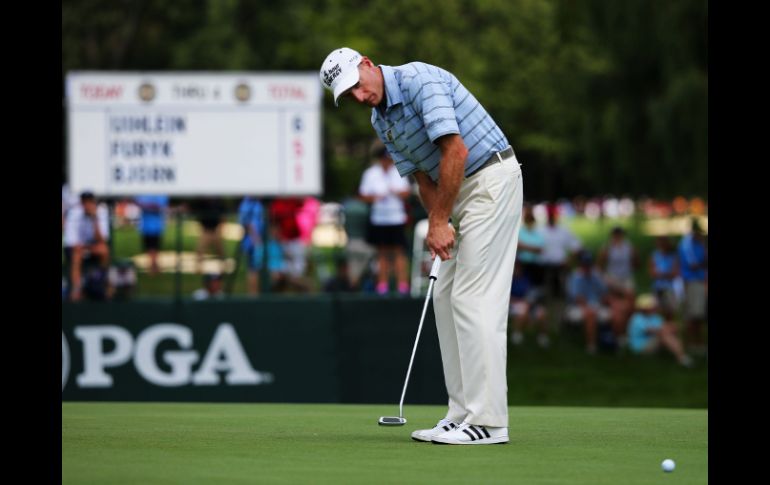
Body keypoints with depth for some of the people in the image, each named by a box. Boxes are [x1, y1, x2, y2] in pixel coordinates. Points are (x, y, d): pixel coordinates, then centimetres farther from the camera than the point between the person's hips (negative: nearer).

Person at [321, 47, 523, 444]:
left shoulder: (419, 80, -18)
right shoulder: (381, 121, 10)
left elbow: (456, 150, -24)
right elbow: (423, 177, 10)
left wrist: (438, 221, -18)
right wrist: (437, 227, -8)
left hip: (491, 179, -10)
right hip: (461, 190, 10)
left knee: (473, 299, -13)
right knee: (446, 298, 8)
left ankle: (488, 420, -14)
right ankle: (463, 413, 10)